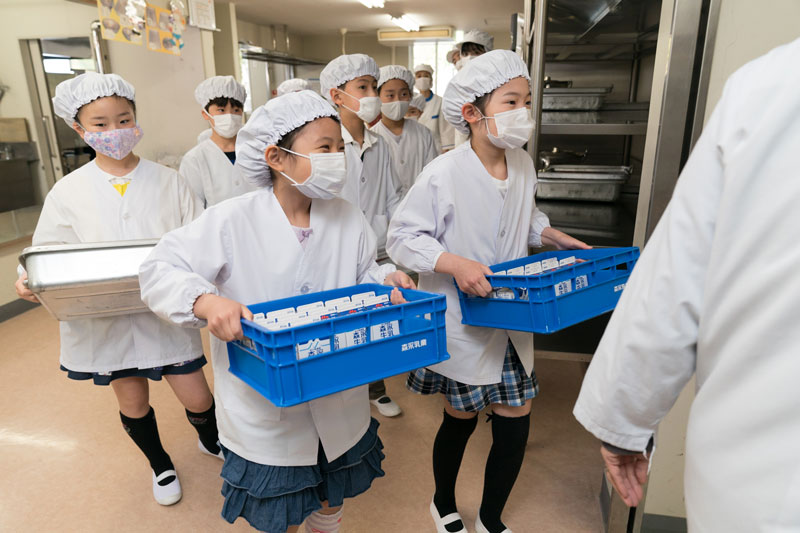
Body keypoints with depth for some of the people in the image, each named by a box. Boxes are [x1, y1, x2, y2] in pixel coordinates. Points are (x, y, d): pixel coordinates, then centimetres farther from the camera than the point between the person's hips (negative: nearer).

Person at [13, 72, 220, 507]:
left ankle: (213, 442, 41)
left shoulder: (168, 182, -2)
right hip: (104, 319, 1)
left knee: (197, 398, 4)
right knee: (132, 400, 16)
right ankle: (160, 465, 46)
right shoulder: (67, 191, -1)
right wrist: (30, 282, -18)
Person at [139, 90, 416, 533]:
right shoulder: (231, 222, -18)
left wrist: (386, 280, -16)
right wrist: (206, 302, -33)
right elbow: (158, 269, -14)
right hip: (264, 410, -3)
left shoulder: (349, 219, -4)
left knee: (333, 497, 28)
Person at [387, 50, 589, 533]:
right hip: (462, 324, -6)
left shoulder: (523, 164, 2)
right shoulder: (444, 174, -19)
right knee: (461, 419, 13)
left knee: (516, 420, 10)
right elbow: (403, 237, -16)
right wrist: (456, 264, -28)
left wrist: (555, 237, 4)